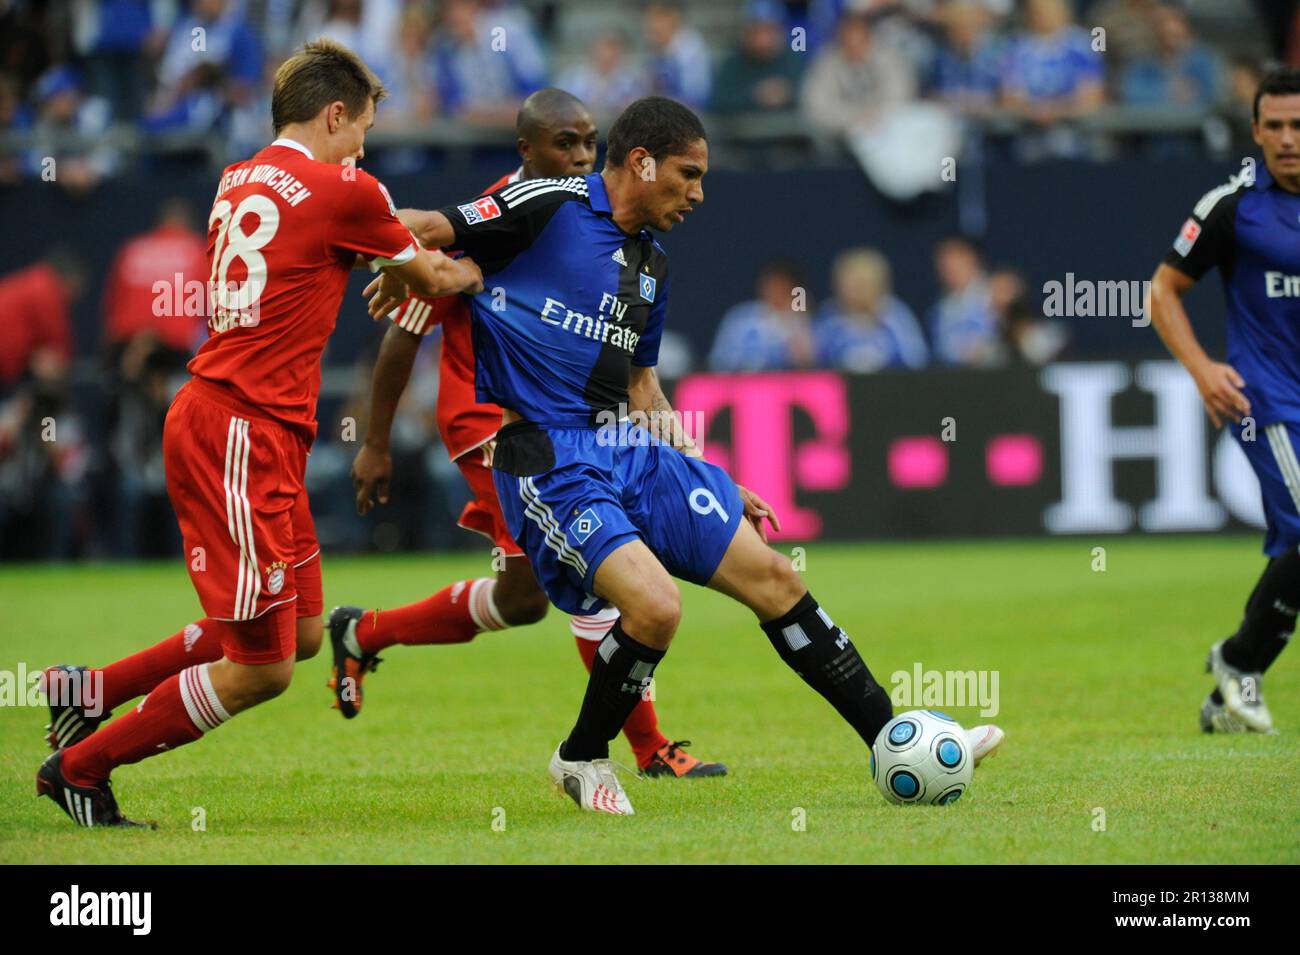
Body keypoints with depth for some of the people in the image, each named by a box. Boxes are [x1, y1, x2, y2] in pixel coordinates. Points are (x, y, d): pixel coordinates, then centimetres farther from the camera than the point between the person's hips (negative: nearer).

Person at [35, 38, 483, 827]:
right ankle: (79, 767, 6)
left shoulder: (239, 183, 14)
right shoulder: (344, 192, -8)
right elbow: (432, 279, 8)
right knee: (261, 667, -4)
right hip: (244, 432, -9)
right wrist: (471, 274, 29)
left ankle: (89, 692, 20)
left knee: (300, 634, 16)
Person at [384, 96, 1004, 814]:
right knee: (656, 605, -25)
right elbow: (410, 234, -7)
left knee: (772, 577, 3)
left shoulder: (650, 265, 17)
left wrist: (714, 485, 23)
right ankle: (581, 759, 0)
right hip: (549, 460, -8)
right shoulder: (549, 206, -8)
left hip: (631, 448, 8)